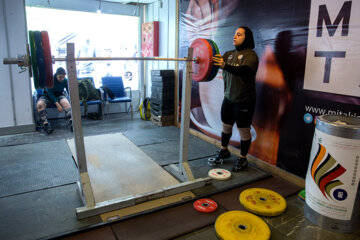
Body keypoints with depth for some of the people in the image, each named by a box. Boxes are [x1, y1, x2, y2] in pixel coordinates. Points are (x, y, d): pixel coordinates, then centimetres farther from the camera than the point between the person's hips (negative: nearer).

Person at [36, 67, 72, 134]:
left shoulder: (65, 80, -8)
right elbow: (50, 93, -20)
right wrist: (58, 105, -29)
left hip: (59, 96, 1)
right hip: (47, 96, -1)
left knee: (66, 102, -34)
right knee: (39, 104, -33)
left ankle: (71, 122, -43)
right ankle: (46, 124, -39)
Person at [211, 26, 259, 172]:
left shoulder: (250, 55, -10)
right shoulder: (229, 54, 12)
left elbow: (244, 70, -28)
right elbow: (218, 61, 1)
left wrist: (225, 65, -45)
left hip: (244, 100, -6)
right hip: (229, 98, 6)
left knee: (243, 129, 3)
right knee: (226, 126, 15)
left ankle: (242, 158, 20)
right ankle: (224, 151, 35)